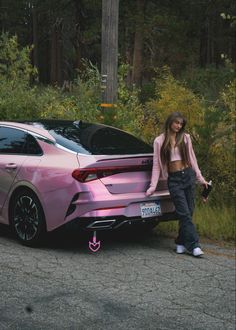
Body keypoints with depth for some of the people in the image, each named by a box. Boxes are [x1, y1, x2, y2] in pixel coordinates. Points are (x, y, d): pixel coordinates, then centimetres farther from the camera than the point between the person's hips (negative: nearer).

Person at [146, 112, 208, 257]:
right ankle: (194, 245, -11)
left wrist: (200, 178, 11)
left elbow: (192, 158, 14)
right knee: (185, 213, -10)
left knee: (188, 212, 2)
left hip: (188, 175, 3)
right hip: (174, 179, -3)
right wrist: (153, 185, -1)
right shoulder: (159, 141, 3)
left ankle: (181, 243, 14)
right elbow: (157, 164, 4)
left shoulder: (185, 137, 8)